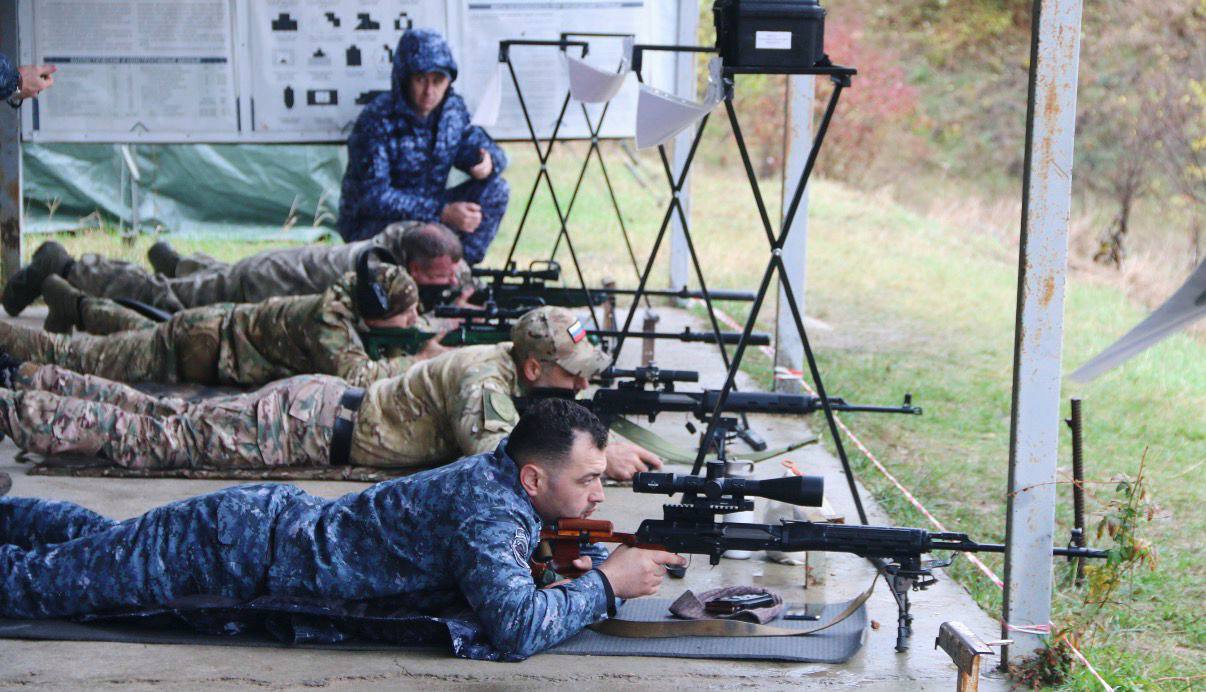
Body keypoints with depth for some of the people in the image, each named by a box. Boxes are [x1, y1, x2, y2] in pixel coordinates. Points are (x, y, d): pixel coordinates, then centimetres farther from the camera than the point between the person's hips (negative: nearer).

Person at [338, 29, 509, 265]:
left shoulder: (453, 108, -4)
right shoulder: (376, 121, -23)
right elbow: (373, 197, -26)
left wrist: (488, 162, -20)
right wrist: (442, 213, -32)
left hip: (429, 210, 6)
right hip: (370, 224, -6)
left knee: (496, 189, -11)